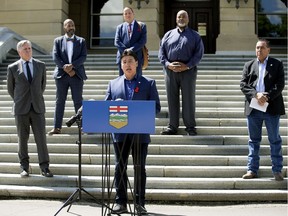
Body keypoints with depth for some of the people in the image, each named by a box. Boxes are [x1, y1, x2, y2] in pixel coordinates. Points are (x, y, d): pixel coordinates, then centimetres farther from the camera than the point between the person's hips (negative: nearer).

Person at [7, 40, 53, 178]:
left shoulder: (41, 66, 6)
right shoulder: (13, 68, 1)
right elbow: (10, 88, 11)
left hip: (38, 108, 1)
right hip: (21, 109, -1)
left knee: (41, 138, -2)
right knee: (22, 139, 6)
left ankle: (44, 168, 4)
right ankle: (24, 167, 18)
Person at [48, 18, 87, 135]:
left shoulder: (81, 41, 9)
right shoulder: (58, 41, 9)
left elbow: (83, 56, -2)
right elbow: (55, 57, 0)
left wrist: (72, 66, -15)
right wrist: (65, 68, -13)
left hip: (76, 74, 0)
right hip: (61, 74, 0)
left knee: (78, 101, 1)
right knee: (60, 101, 2)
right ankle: (57, 127, 4)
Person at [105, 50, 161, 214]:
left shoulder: (149, 83, 6)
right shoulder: (113, 84, 13)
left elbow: (156, 107, 1)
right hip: (120, 133, 2)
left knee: (140, 168, 3)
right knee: (120, 168, 3)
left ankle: (140, 203, 11)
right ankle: (121, 202, 11)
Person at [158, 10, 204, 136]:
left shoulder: (195, 36, 9)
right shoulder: (168, 35, 15)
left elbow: (199, 53, -1)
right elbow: (161, 52, 8)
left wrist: (187, 66, -13)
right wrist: (167, 64, -10)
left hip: (188, 70, -2)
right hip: (170, 70, 2)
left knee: (188, 99, 0)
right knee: (172, 99, 5)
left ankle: (190, 127, 8)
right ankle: (172, 126, 12)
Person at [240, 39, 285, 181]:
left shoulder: (277, 64, 4)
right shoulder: (249, 65, 11)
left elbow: (280, 84, -5)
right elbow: (243, 84, 2)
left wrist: (267, 97, -18)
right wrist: (256, 95, -14)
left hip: (272, 108, -2)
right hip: (253, 108, 2)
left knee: (275, 140, 4)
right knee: (253, 140, 8)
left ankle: (277, 170, 12)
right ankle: (252, 169, 14)